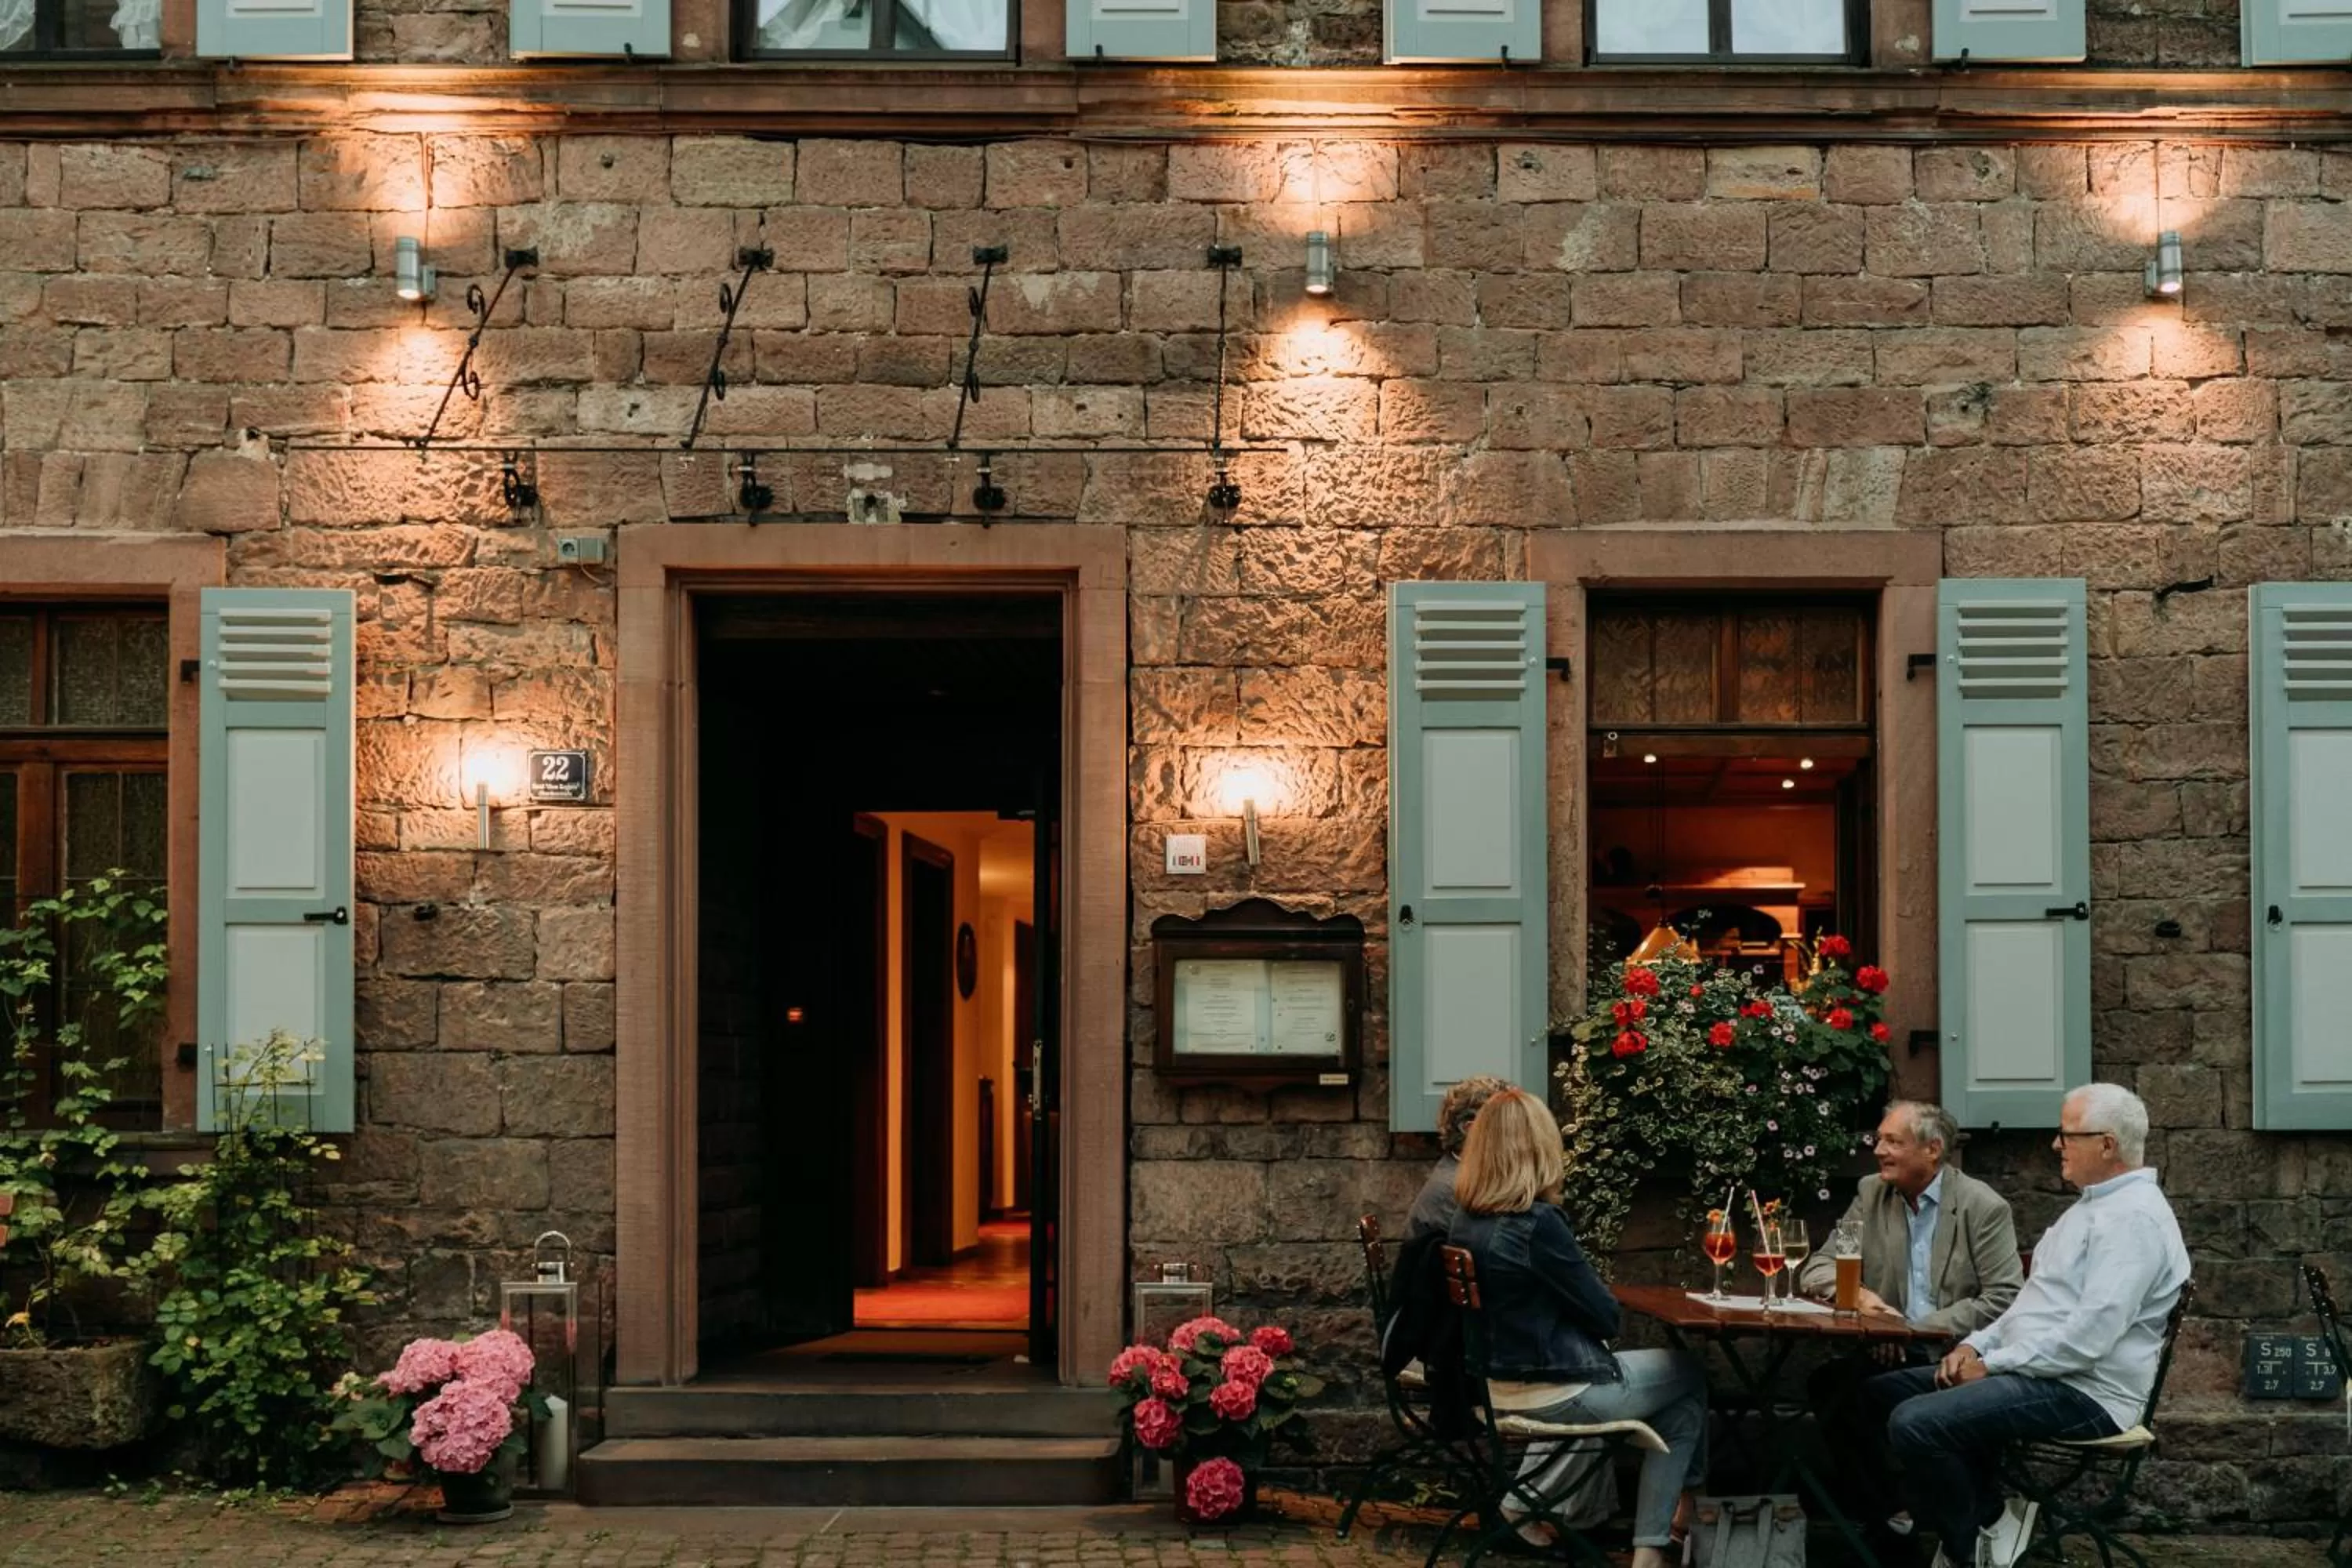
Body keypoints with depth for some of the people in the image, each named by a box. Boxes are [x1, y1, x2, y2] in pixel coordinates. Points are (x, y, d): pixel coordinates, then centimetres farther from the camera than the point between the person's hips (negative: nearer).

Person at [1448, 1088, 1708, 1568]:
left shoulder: (1465, 1222, -1)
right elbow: (1606, 1316, -14)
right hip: (1558, 1392, -7)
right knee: (1689, 1377, 17)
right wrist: (1595, 1314, 6)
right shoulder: (1538, 1223, -24)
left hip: (1499, 1386, 8)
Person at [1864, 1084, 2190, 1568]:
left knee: (1915, 1423, -26)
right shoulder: (2094, 1204, 18)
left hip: (2083, 1393, -11)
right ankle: (1988, 1515, 3)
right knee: (1884, 1392, 6)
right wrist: (1977, 1345, 6)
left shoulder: (2134, 1218, -17)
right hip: (2038, 1374, 11)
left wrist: (1993, 1364, -16)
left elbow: (2089, 1336, -25)